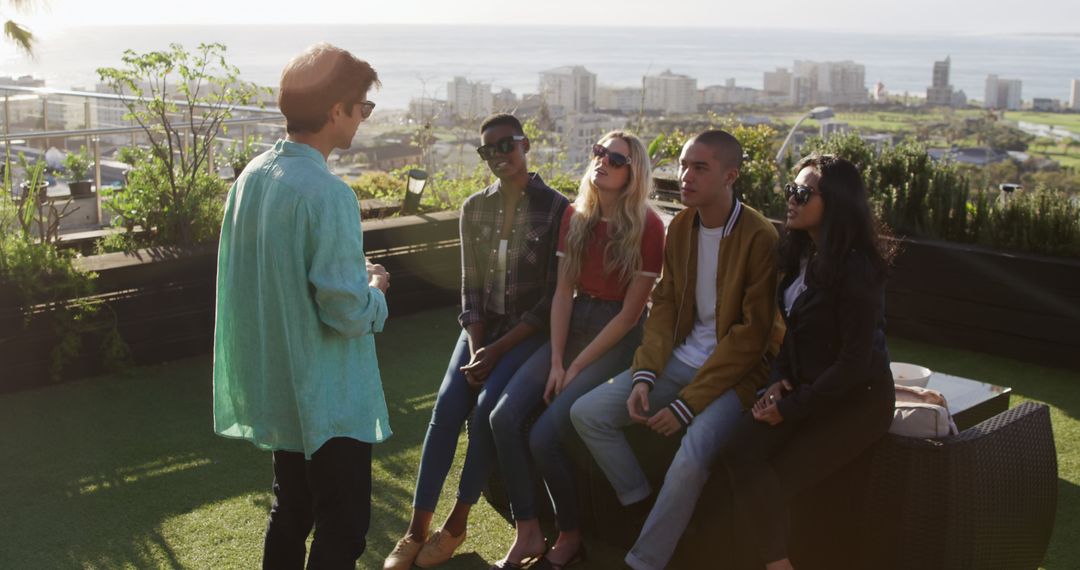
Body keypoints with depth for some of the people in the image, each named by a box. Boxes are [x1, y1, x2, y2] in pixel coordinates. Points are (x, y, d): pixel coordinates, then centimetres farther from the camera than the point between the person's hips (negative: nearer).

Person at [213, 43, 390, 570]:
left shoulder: (251, 176, 2)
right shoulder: (326, 194, -24)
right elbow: (346, 312, -25)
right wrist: (375, 291, -4)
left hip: (275, 387, 8)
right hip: (328, 397, -8)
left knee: (291, 512, 22)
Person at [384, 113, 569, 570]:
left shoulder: (555, 208, -9)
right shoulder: (475, 208, 5)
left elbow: (553, 297, -11)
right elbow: (471, 287, 6)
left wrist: (496, 352, -16)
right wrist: (475, 349, -10)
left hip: (531, 329, -4)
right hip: (483, 326, 4)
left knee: (488, 405, -26)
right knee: (446, 408, -18)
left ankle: (457, 523, -8)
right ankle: (417, 529, -11)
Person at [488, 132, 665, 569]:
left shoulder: (647, 226, -12)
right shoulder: (575, 216, 5)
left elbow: (629, 313, -12)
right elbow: (563, 292, 3)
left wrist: (576, 367, -12)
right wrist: (555, 361, -7)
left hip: (617, 338, -6)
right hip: (573, 326, 6)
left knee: (544, 435, -20)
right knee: (504, 416, -15)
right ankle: (528, 533, -3)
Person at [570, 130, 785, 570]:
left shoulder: (759, 237, -16)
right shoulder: (680, 227, 5)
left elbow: (751, 336, -17)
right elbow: (665, 306, 8)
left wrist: (686, 405, -19)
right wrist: (644, 377, -9)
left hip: (736, 369, -7)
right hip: (681, 358, 7)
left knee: (691, 458, -31)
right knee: (586, 413, -6)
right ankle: (642, 503, 8)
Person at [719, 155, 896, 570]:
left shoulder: (856, 268, -18)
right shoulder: (803, 254, 7)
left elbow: (855, 362, -19)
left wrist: (791, 407, -16)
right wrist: (779, 379, 0)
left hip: (855, 400, -7)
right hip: (804, 388, 7)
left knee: (768, 482, -18)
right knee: (738, 451, -18)